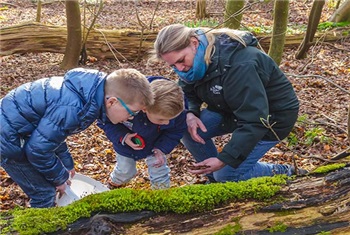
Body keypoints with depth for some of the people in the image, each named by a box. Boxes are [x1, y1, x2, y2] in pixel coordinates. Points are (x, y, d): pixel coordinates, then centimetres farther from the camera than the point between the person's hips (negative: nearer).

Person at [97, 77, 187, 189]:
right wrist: (122, 137, -37)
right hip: (126, 143, -1)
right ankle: (113, 183, 55)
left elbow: (176, 131, -15)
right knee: (125, 172, 20)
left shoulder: (176, 111, -37)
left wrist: (161, 148, -28)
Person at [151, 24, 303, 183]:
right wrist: (190, 114, -19)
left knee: (227, 174, -11)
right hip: (235, 109, 8)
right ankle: (216, 179, 12)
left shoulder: (237, 65, -36)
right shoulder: (196, 61, -11)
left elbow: (255, 121, -36)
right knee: (187, 130, -9)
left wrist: (224, 159, -38)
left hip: (272, 116, -8)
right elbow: (188, 93, 4)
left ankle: (283, 174, 14)